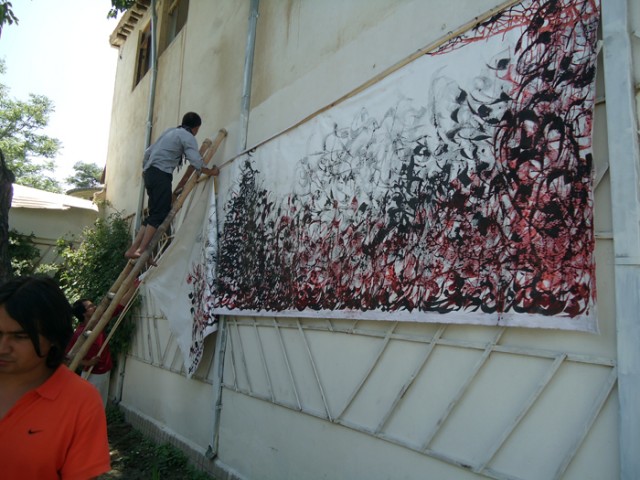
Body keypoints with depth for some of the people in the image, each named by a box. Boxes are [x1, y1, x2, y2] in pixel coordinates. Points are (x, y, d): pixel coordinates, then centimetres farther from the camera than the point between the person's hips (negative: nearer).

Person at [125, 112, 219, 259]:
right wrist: (211, 172, 1)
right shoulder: (188, 137, 0)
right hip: (161, 175, -9)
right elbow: (196, 162, -14)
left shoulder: (170, 131, 26)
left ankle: (133, 249, 3)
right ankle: (141, 251, -21)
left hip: (151, 173, 9)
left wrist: (145, 170, 37)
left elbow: (148, 152, 28)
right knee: (159, 214, -13)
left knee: (154, 214, 8)